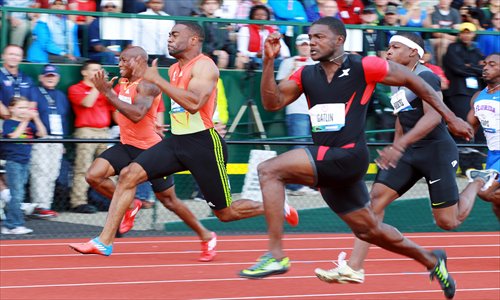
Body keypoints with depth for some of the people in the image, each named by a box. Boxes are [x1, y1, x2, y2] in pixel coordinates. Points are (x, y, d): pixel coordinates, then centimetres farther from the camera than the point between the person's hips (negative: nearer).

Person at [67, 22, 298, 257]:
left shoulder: (204, 66, -12)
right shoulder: (174, 69, 13)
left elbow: (193, 103, -30)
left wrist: (156, 79, -27)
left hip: (203, 143, -8)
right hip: (176, 141, 8)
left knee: (226, 213, 1)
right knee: (128, 175, -10)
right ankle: (105, 241, -10)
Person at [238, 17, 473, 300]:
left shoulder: (363, 67, -5)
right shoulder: (306, 75, 12)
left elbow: (412, 80, 3)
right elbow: (272, 102, 5)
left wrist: (451, 118, 6)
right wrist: (269, 61, -7)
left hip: (348, 156, -7)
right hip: (327, 160, 7)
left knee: (269, 170, -21)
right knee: (369, 230, 19)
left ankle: (276, 255, -22)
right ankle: (432, 260, 39)